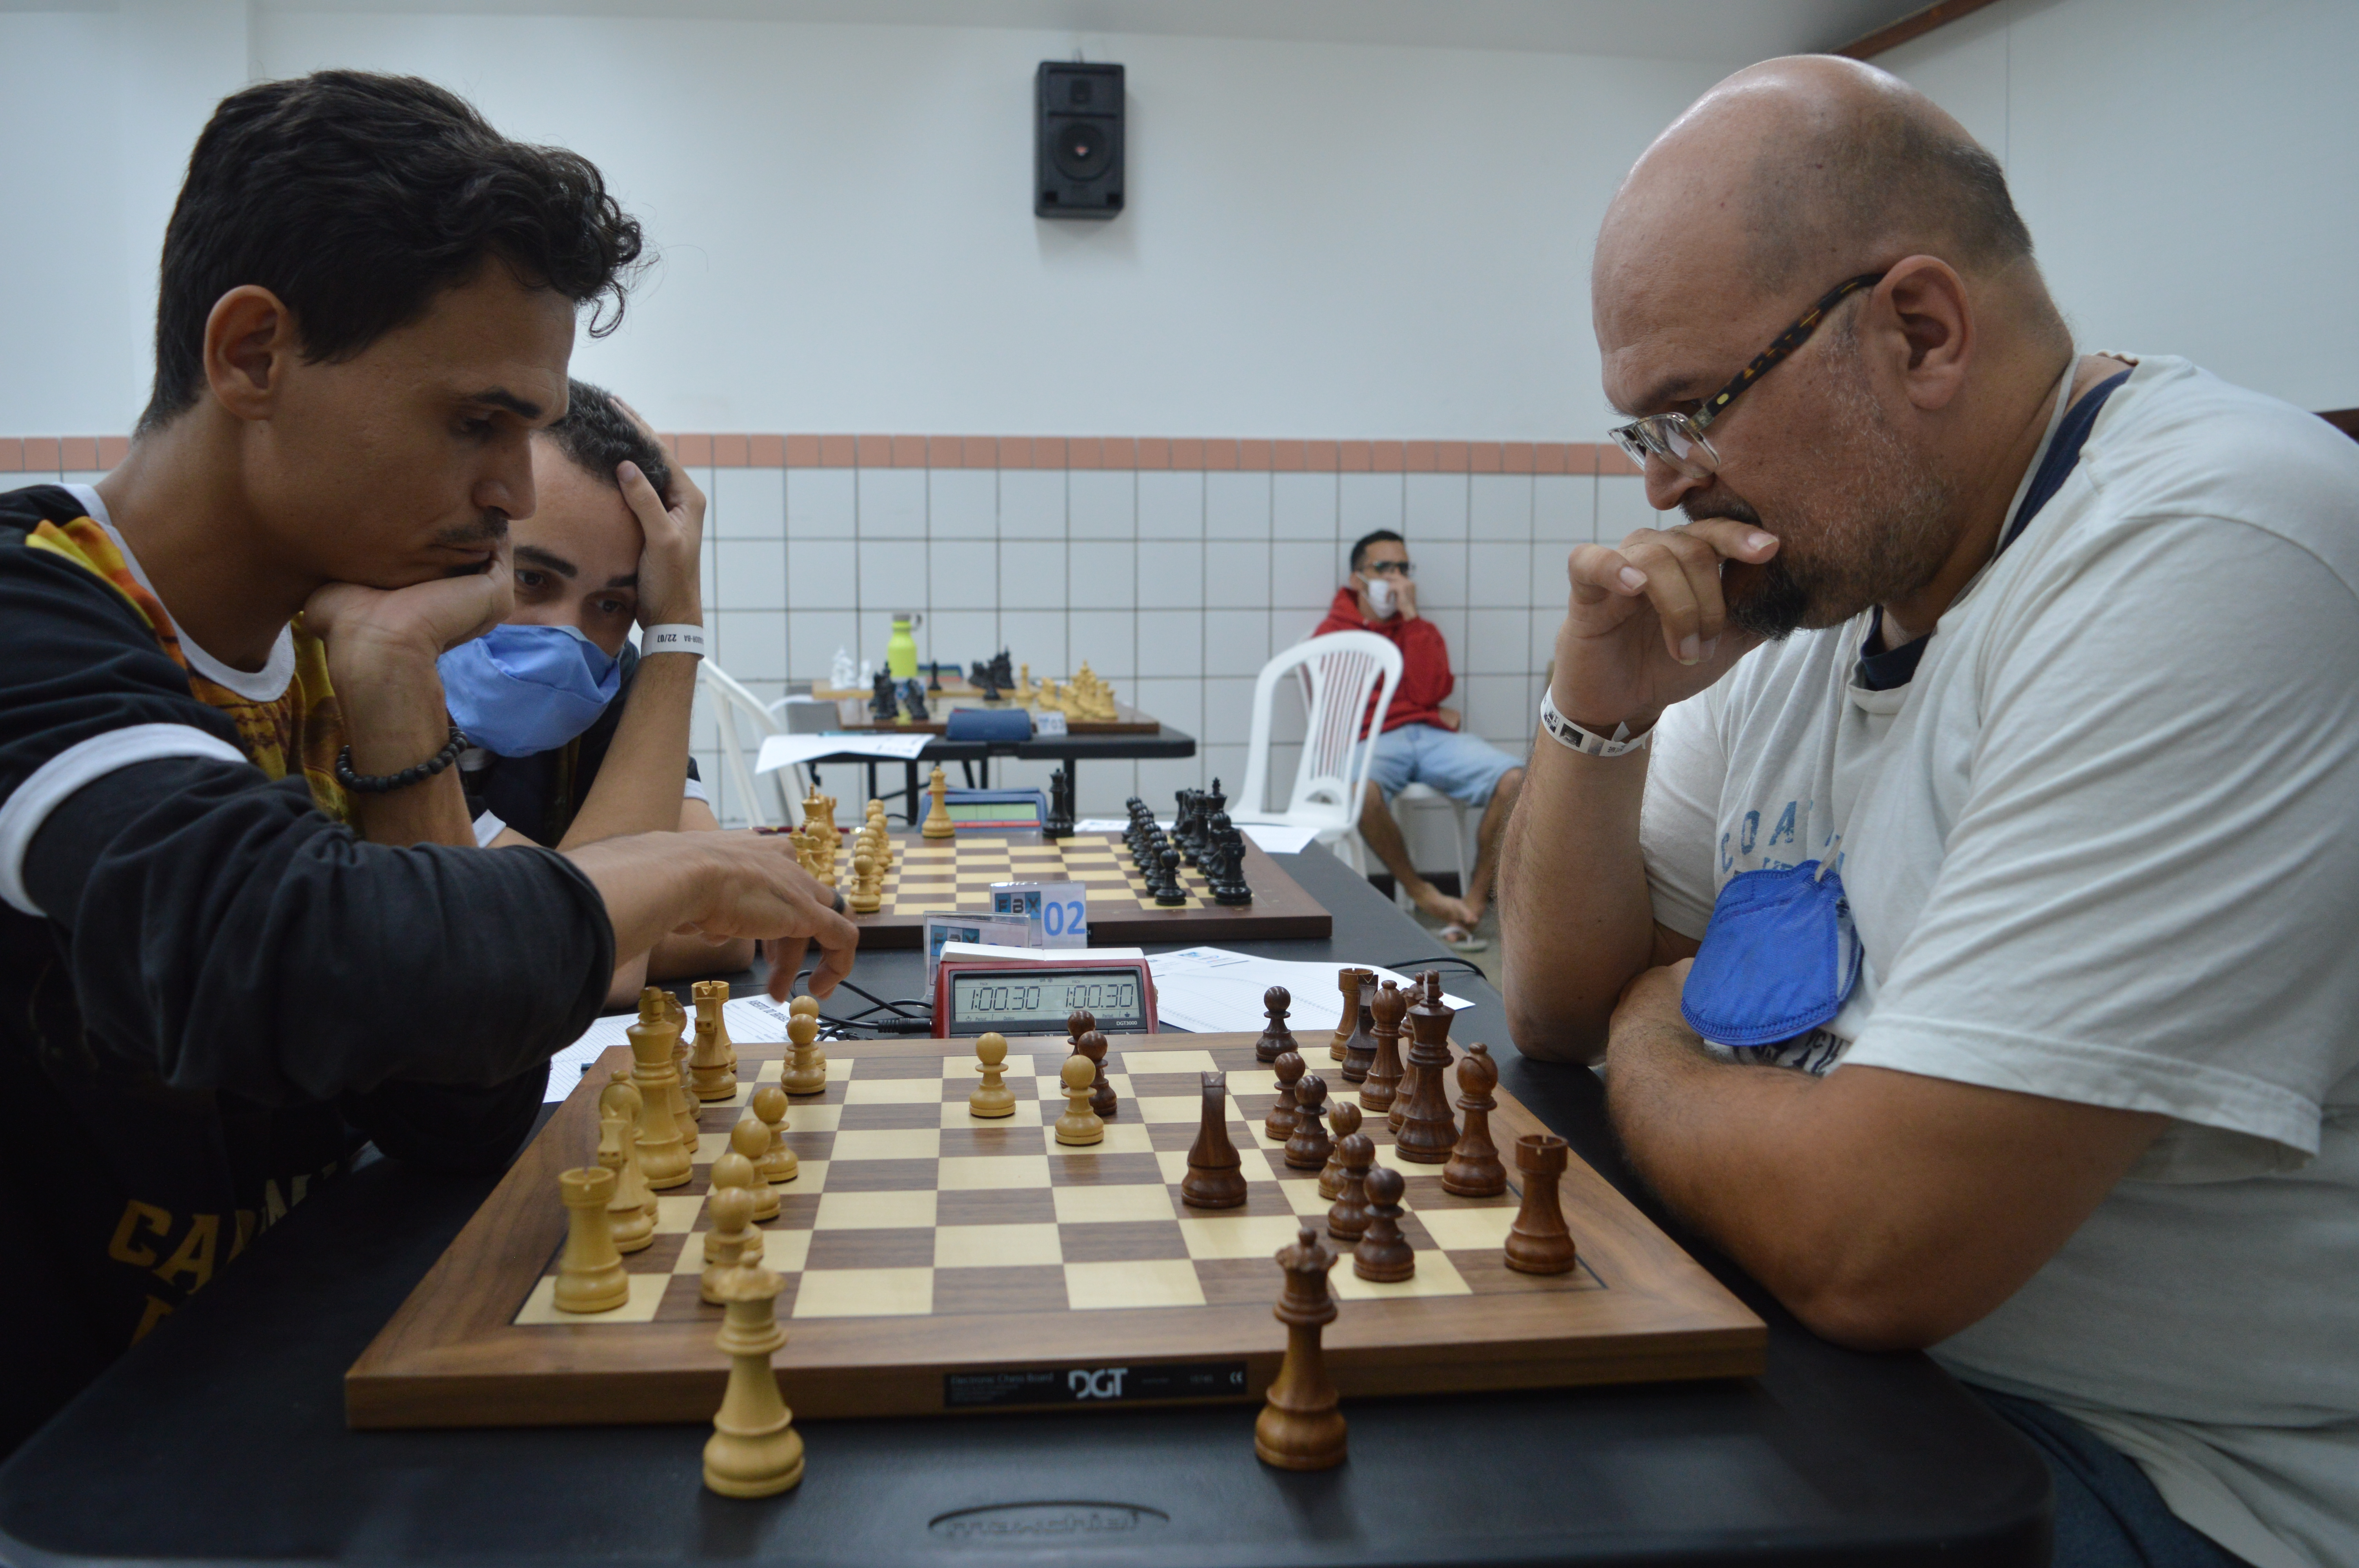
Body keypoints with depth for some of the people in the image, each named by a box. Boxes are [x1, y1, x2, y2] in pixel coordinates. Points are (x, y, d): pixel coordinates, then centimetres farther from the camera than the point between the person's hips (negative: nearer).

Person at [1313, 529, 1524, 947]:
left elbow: (1428, 692, 1)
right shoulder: (1332, 634, 12)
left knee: (1512, 780, -25)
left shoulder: (1421, 630, 22)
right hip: (1374, 741, -3)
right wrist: (1430, 712, 5)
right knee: (1363, 791, -40)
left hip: (1431, 737, 4)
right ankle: (1420, 894, -18)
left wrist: (1410, 616, 1)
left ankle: (1475, 898, -15)